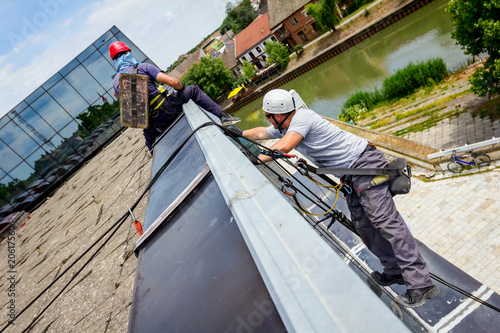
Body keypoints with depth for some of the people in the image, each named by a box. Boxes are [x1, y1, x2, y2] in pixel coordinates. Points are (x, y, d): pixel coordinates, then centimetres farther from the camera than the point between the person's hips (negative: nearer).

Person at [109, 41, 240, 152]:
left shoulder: (116, 81, 8)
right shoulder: (143, 67, -6)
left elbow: (116, 94, 35)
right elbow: (173, 82, -12)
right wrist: (182, 87, 7)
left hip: (153, 125, 4)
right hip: (167, 110, -4)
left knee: (151, 143, 37)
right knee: (193, 90, 14)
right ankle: (222, 116, 8)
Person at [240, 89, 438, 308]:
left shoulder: (302, 118, -19)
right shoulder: (283, 127, 10)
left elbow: (283, 147, -35)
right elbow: (261, 133, 30)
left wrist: (254, 160, -24)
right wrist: (240, 133, 39)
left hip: (364, 162, -10)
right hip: (351, 173, 10)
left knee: (384, 220, -13)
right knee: (363, 224, 8)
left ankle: (421, 284, -9)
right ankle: (395, 271, 19)